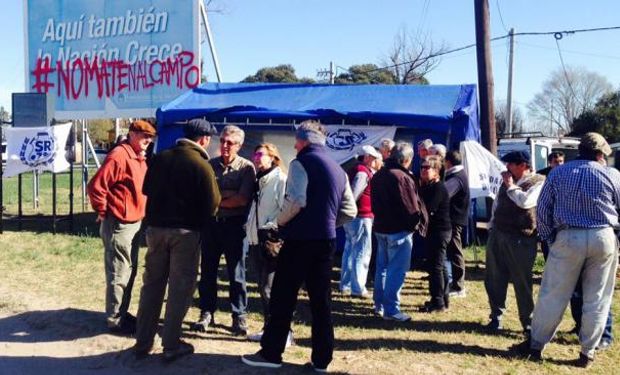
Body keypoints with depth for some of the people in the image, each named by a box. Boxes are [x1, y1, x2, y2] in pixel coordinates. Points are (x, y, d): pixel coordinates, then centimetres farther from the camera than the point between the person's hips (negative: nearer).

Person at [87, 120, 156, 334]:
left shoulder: (139, 158, 12)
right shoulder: (119, 156, -17)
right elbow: (95, 187, -21)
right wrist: (104, 213, -11)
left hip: (135, 223, 10)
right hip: (119, 225, -10)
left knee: (130, 272, 17)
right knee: (118, 275, -1)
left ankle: (122, 313, 29)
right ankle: (114, 319, 9)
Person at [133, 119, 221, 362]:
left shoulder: (159, 158, 4)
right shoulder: (201, 165, -12)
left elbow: (146, 189, 16)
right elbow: (212, 204, -11)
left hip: (156, 228, 5)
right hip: (185, 231, -5)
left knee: (152, 284, 14)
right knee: (179, 287, 5)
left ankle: (143, 342, 19)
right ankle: (171, 346, 10)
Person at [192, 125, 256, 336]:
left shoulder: (246, 167, -4)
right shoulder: (210, 165, 7)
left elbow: (243, 200, -13)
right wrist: (229, 195, -11)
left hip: (234, 224, -3)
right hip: (211, 222, 4)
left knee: (236, 273, 3)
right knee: (207, 271, 9)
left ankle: (239, 317, 12)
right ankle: (207, 313, 20)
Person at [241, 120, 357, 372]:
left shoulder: (301, 163, -7)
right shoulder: (337, 169, 14)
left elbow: (296, 201, -20)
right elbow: (350, 211, 12)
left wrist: (280, 221, -3)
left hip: (301, 239, -7)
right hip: (326, 241, 7)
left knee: (282, 297, 3)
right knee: (321, 300, 9)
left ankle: (271, 353, 10)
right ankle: (321, 359, 13)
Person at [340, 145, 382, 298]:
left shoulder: (358, 170, 16)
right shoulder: (363, 172, -16)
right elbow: (353, 194, -23)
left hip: (353, 217, 10)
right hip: (361, 217, -10)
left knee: (350, 250, 13)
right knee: (362, 252, -6)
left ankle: (345, 285, 20)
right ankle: (357, 288, -4)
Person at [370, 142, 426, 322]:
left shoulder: (378, 175, 10)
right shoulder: (403, 177, -18)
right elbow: (412, 209, -17)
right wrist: (413, 225, -1)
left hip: (380, 227, 9)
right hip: (399, 230, -9)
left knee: (382, 267, 16)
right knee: (396, 271, -3)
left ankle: (379, 305, 23)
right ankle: (391, 310, 0)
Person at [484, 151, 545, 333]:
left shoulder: (539, 182, -8)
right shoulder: (507, 181, 12)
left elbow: (526, 201, -25)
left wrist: (511, 186, -12)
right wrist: (492, 226, 18)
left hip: (521, 239, -6)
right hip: (498, 235, 6)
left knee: (522, 283, 2)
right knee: (494, 279, 10)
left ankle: (528, 322, 15)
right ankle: (496, 316, 24)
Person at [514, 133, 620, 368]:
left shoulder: (559, 172, 5)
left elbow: (543, 208, 3)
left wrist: (549, 237, 11)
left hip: (568, 238, 1)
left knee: (553, 295, 7)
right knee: (597, 299, 10)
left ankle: (536, 345, 14)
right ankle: (587, 353, 15)